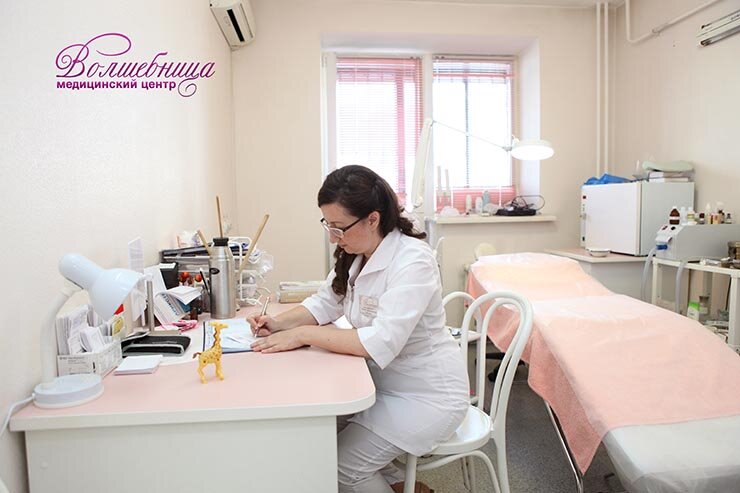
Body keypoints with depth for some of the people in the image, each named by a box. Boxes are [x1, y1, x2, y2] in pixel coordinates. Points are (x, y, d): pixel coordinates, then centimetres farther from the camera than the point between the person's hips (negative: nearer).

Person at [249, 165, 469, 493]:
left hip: (427, 395, -8)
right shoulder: (354, 255, 1)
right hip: (383, 383, 8)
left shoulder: (412, 261, -26)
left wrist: (303, 334, -28)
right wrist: (280, 323, -9)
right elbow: (325, 303, 9)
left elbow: (381, 342, -33)